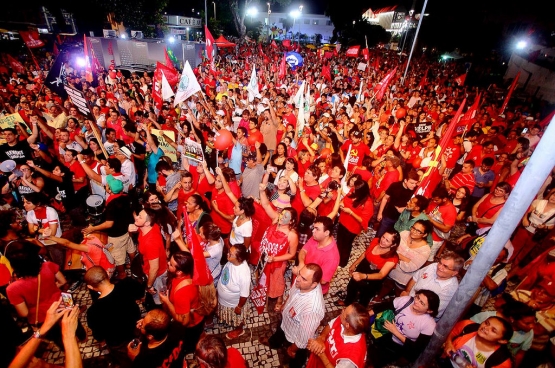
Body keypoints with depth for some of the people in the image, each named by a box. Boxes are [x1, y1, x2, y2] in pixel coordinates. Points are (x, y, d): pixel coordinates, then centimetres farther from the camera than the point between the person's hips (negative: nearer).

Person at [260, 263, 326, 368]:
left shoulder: (313, 308, -48)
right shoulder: (301, 282, -27)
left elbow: (305, 336, -31)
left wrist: (292, 349, -13)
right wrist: (284, 306, 16)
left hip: (296, 339, -6)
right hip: (285, 322, 7)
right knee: (279, 334, 39)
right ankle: (273, 343, 72)